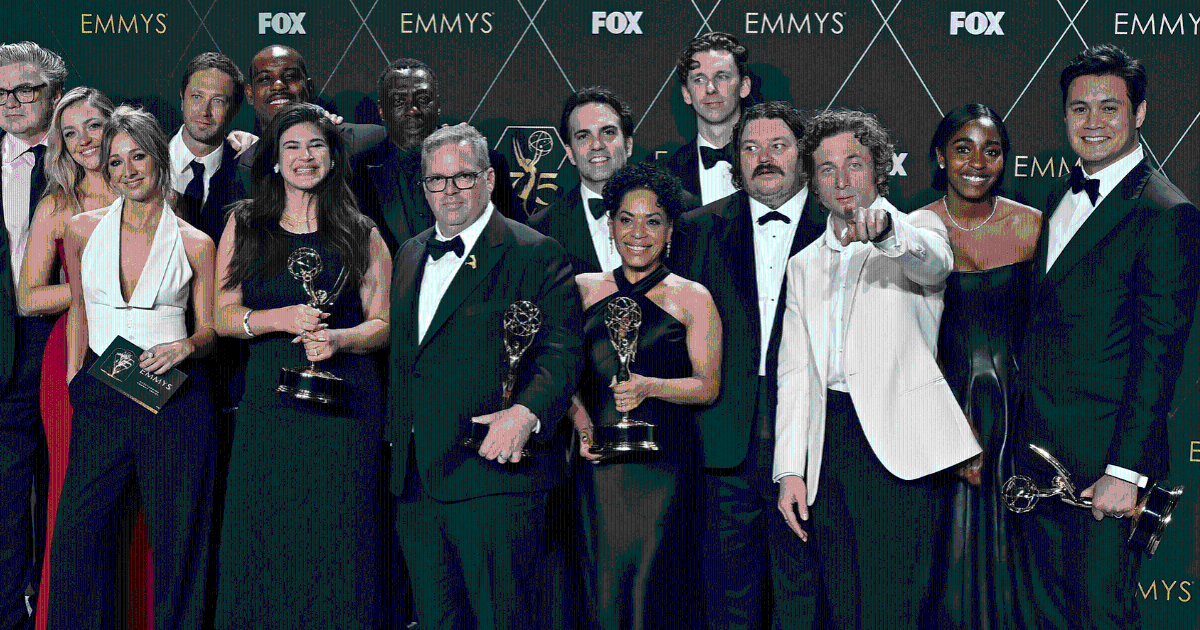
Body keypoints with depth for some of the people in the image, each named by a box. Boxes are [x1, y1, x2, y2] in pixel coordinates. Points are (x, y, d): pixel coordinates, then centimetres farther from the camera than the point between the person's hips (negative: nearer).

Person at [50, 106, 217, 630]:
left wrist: (188, 346, -14)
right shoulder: (83, 229, 8)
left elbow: (210, 329, 8)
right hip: (101, 398, 2)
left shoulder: (195, 245, 3)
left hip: (175, 398, -2)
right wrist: (74, 377, 12)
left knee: (175, 537, 2)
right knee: (76, 530, -3)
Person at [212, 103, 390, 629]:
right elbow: (223, 315, 7)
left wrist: (339, 338, -12)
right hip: (268, 402, 1)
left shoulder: (361, 235, 8)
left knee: (336, 546, -3)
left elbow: (383, 324, 8)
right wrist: (280, 318, -11)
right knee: (263, 546, 0)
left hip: (344, 403, -1)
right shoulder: (244, 225, 11)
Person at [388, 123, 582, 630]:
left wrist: (526, 411, -27)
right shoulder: (409, 255, 20)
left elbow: (562, 350, -10)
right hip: (416, 482, 7)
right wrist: (397, 438, 17)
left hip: (495, 475, -6)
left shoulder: (535, 254, -3)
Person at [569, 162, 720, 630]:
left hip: (664, 457, -2)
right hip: (599, 458, 2)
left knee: (651, 587, -8)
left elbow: (708, 385, 1)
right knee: (603, 587, 0)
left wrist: (649, 387, -15)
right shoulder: (583, 289, 11)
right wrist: (583, 425, -4)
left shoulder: (692, 298, 4)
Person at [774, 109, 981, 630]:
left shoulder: (916, 231, 8)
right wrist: (790, 470, 5)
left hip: (899, 451, -5)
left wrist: (885, 227, -41)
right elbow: (794, 372, 15)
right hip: (827, 453, 5)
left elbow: (935, 263, -19)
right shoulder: (804, 265, 21)